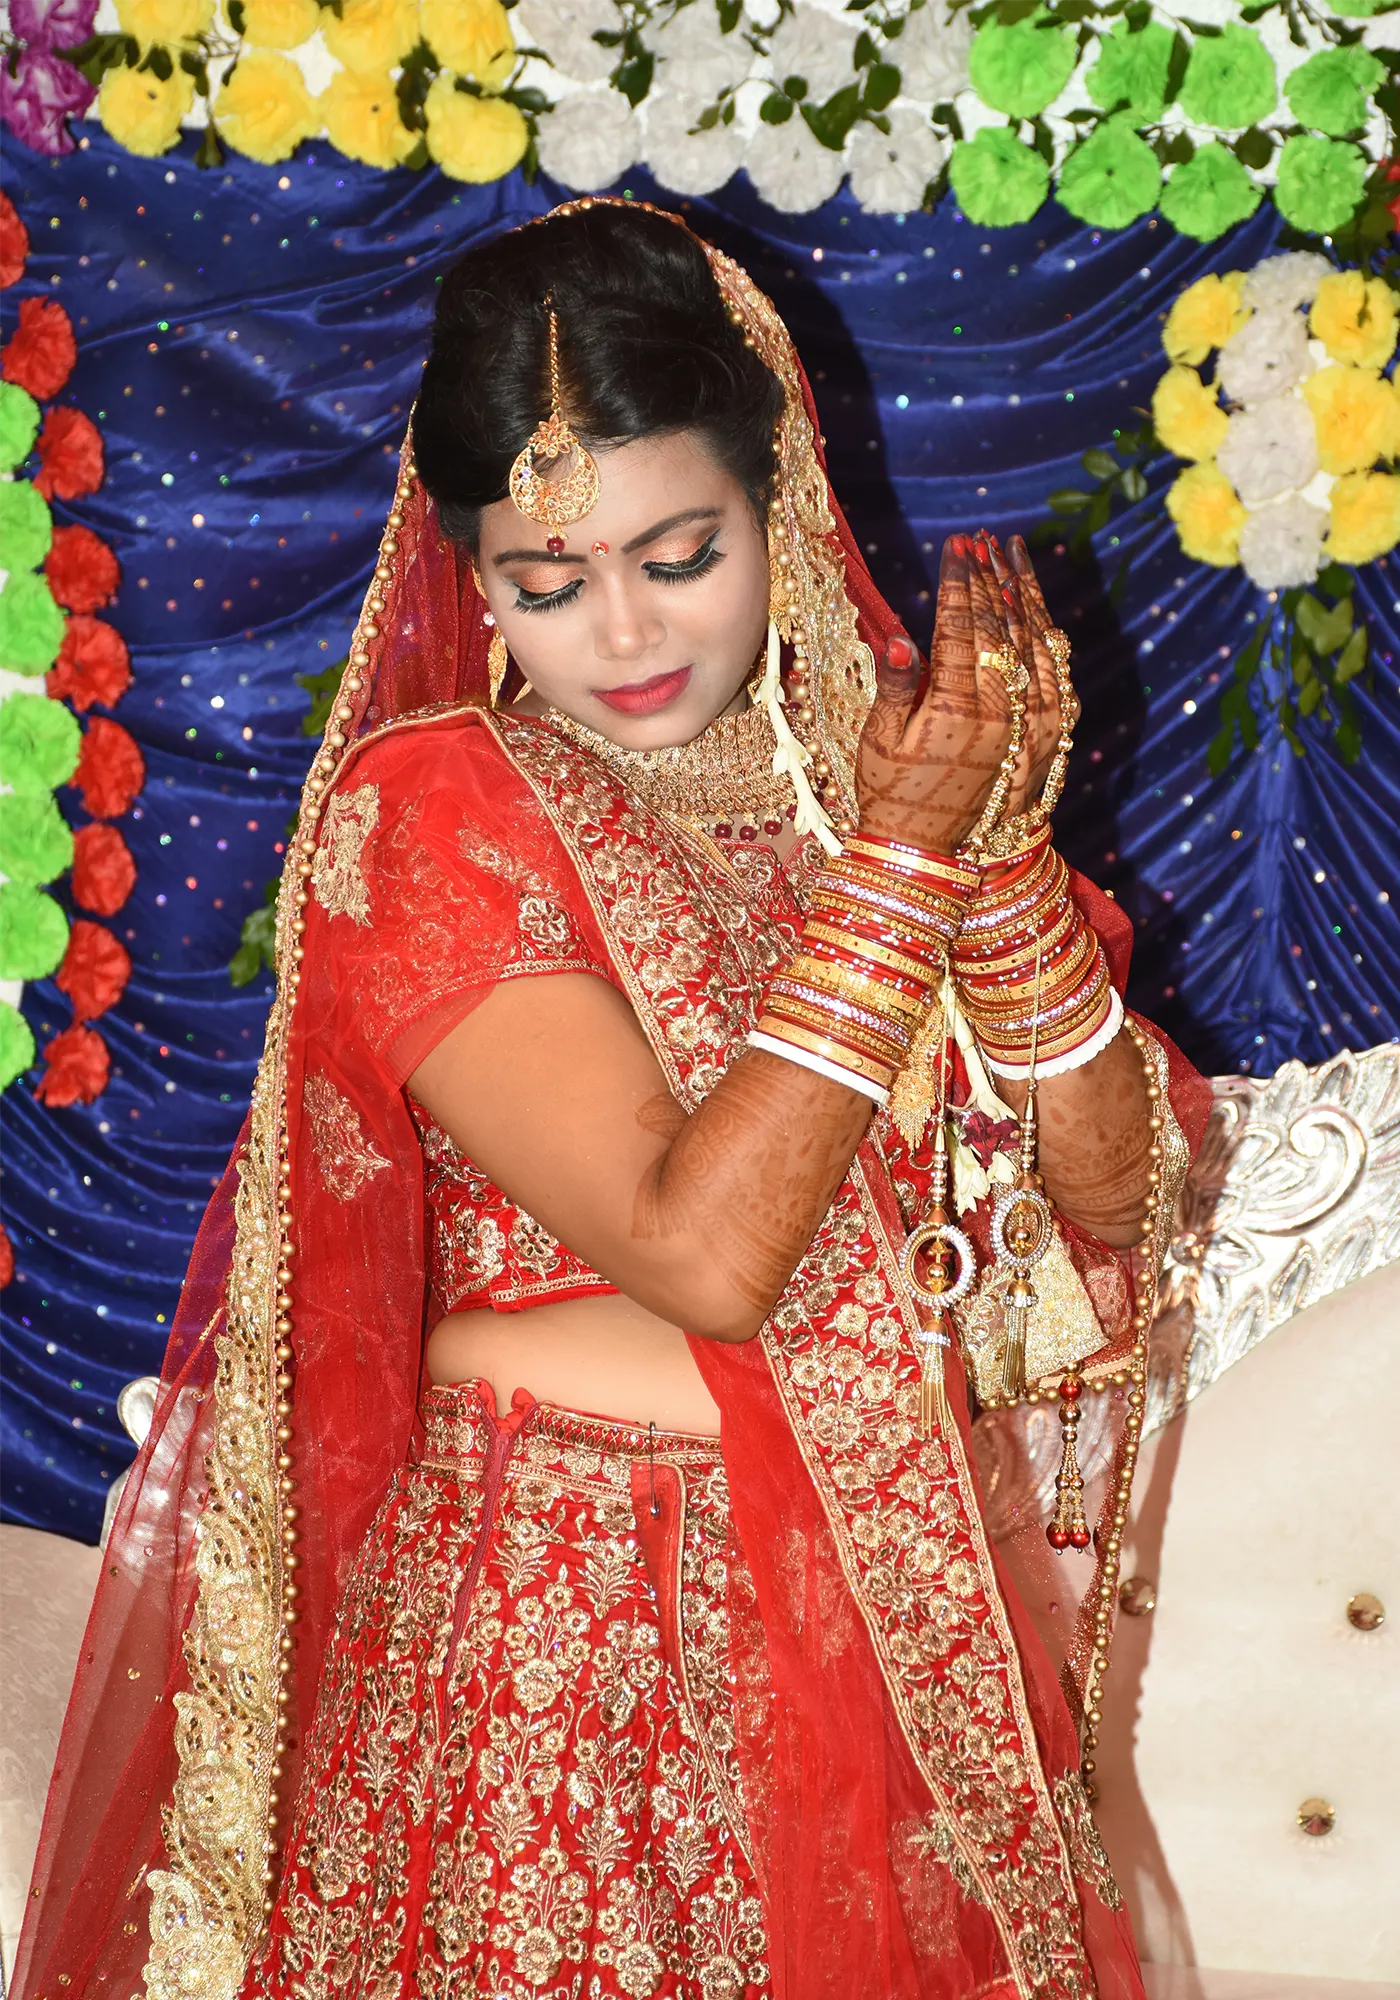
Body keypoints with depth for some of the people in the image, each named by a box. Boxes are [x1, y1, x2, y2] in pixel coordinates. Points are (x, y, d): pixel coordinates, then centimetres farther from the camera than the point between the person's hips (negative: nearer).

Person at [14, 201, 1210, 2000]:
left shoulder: (877, 737, 2)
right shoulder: (427, 815, -11)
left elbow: (1110, 1191, -3)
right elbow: (701, 1251, -21)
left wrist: (1000, 849, -16)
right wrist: (897, 856, -19)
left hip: (894, 1591, 4)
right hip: (559, 1627, -4)